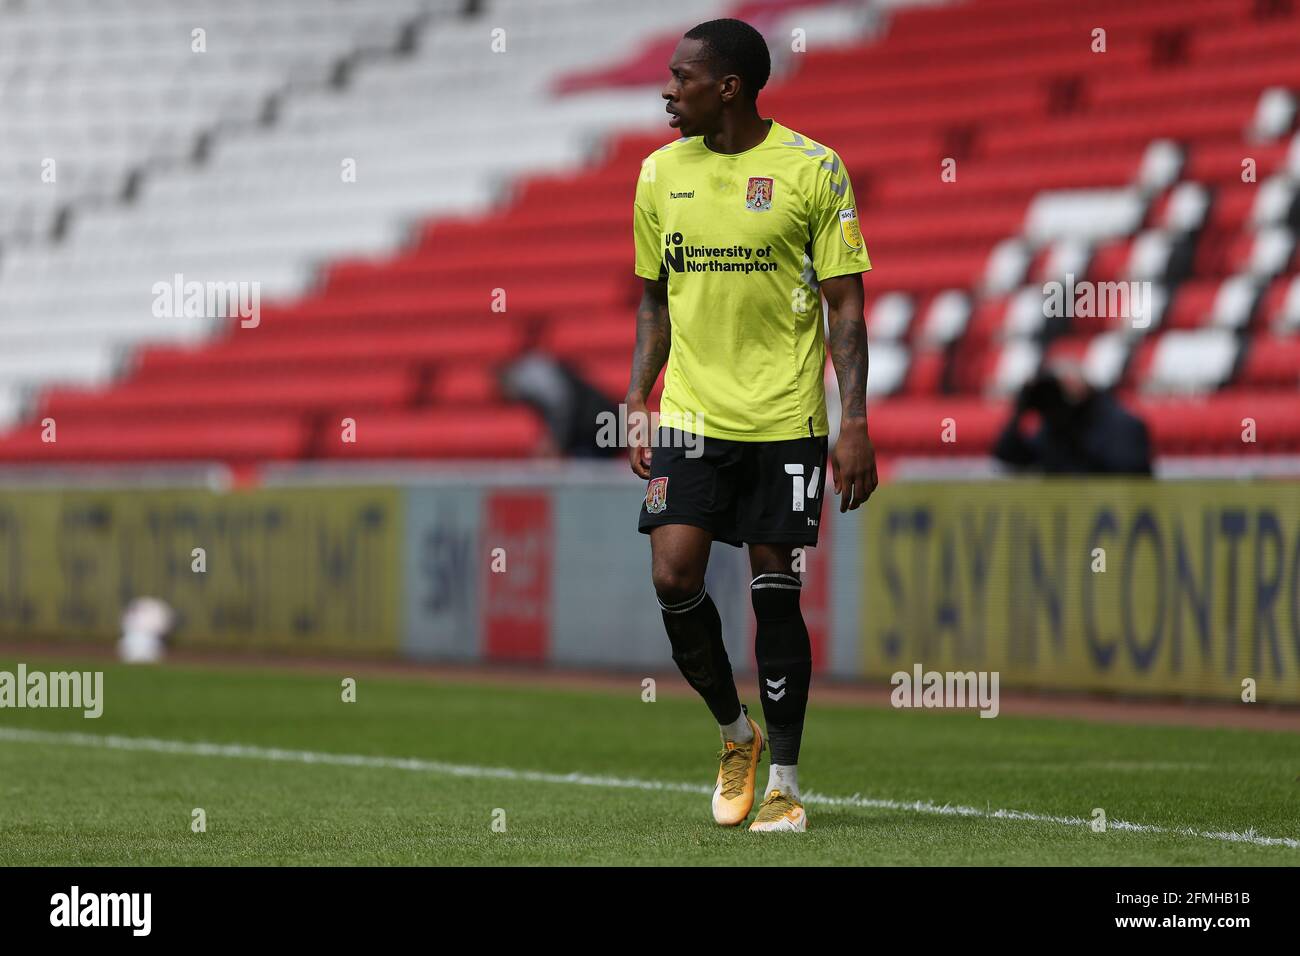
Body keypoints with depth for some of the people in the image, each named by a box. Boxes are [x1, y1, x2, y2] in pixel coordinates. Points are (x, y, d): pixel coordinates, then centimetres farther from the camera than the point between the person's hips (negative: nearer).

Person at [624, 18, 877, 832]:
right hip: (690, 415, 3)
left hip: (784, 418, -3)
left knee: (777, 592, 0)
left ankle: (785, 784, 10)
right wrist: (637, 405, 9)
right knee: (674, 577, -9)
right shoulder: (662, 173, 7)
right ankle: (737, 734, 16)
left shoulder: (812, 170, -5)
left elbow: (846, 307, -3)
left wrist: (855, 424, -9)